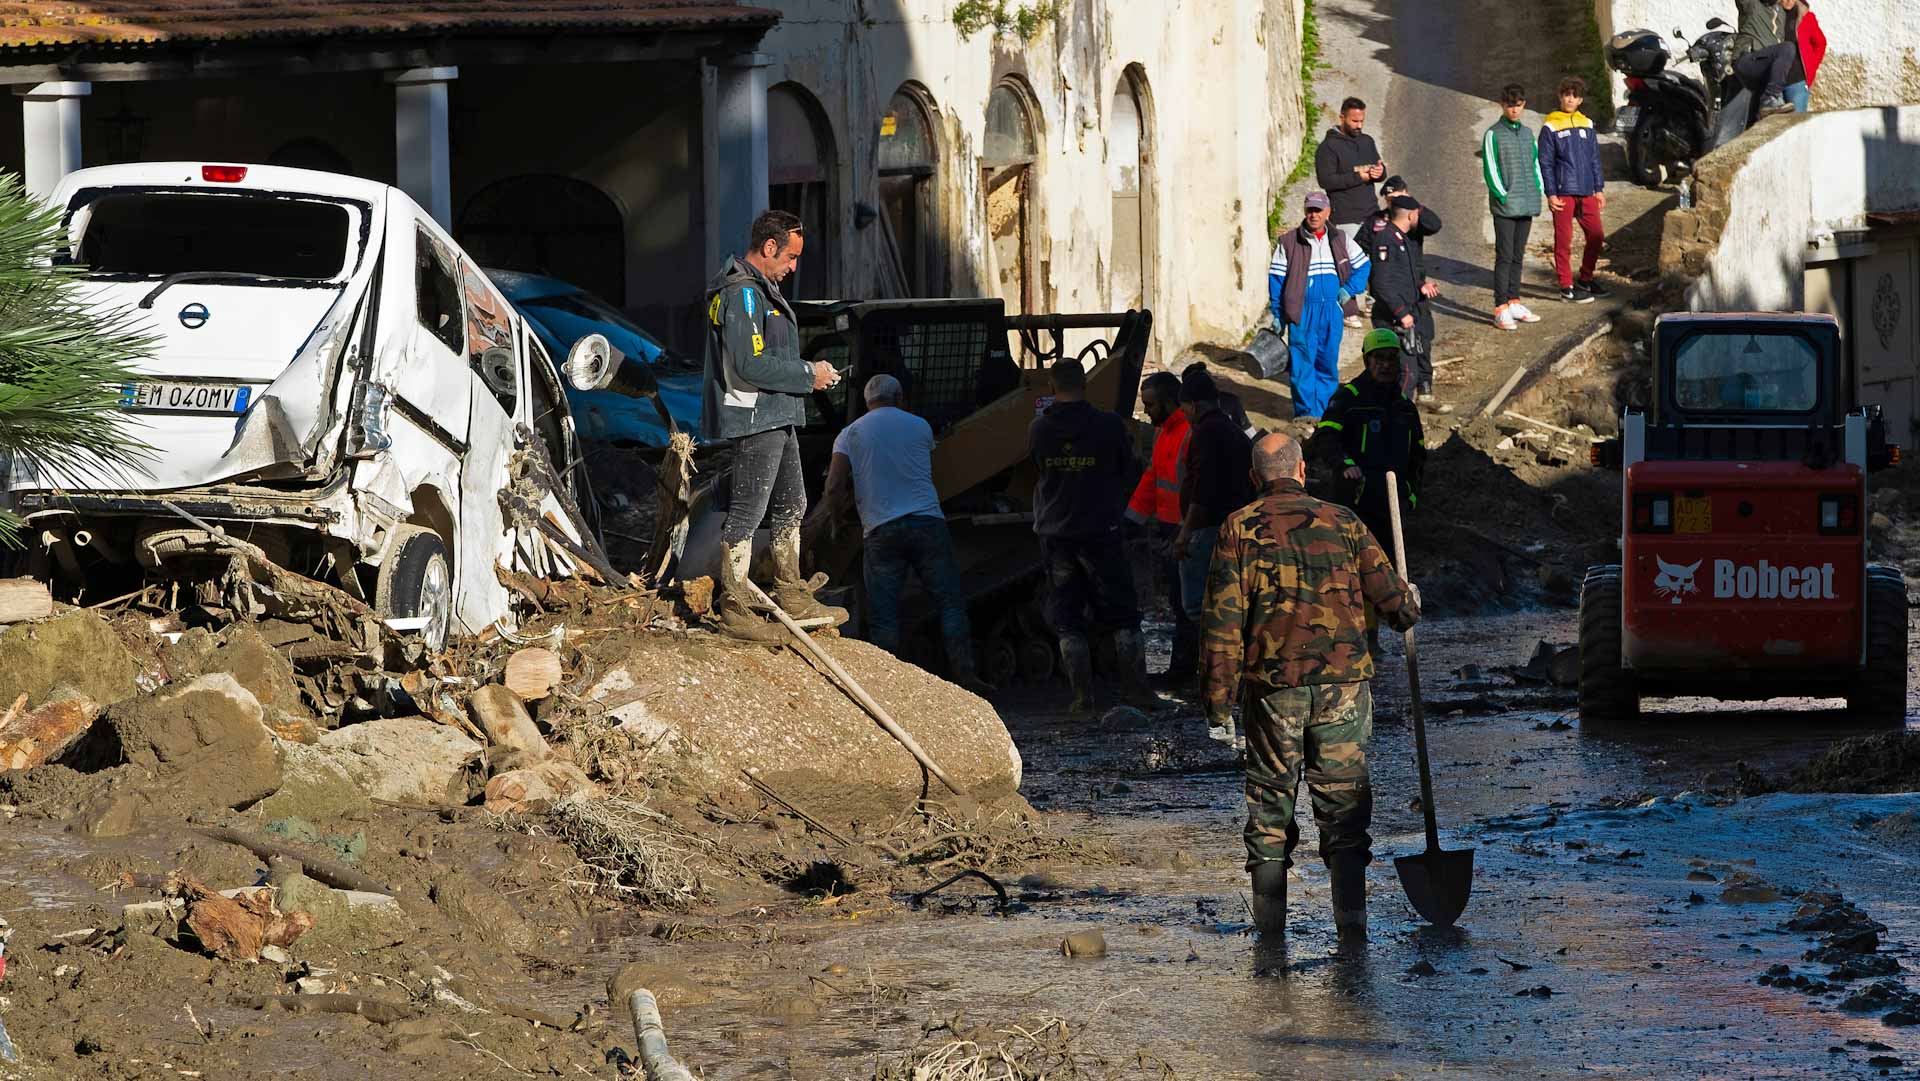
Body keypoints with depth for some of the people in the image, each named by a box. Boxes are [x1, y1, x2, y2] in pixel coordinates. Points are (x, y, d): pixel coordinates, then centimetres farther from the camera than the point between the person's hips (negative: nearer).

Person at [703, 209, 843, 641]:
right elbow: (750, 364, -25)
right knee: (747, 511, -5)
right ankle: (734, 608, -1)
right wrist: (808, 376, -16)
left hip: (777, 418, 11)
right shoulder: (742, 293, -18)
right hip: (755, 417, -11)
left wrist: (808, 371, 9)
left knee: (791, 505, 18)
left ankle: (792, 596, 28)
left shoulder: (760, 289, 17)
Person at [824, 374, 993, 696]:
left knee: (883, 615, 2)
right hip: (927, 524, 1)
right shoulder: (919, 427, 10)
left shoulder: (850, 435, 5)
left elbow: (834, 491, -3)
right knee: (950, 602, 6)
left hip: (880, 531, 0)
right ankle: (964, 673, -2)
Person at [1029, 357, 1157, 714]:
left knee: (1067, 621, 6)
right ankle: (1135, 687, 6)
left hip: (1055, 534, 1)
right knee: (1121, 617, 9)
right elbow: (1126, 470, 4)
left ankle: (1082, 695, 1)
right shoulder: (1109, 426, -10)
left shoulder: (1039, 429, -5)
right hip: (1100, 533, -1)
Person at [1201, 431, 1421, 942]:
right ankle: (1351, 921, -1)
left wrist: (1218, 698, -1)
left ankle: (1269, 924, 8)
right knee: (1343, 803, 5)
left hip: (1272, 684, -1)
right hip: (1342, 683, 1)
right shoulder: (1342, 522, 5)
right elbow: (1389, 593, 8)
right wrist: (1410, 605, 32)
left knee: (1270, 801, 8)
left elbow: (1223, 618, -4)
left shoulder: (1239, 529, 1)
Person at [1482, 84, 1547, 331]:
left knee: (1518, 257, 12)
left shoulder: (1527, 133, 14)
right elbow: (1490, 169, -8)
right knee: (1504, 257, -7)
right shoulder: (1494, 135, -5)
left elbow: (1536, 163, 19)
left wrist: (1539, 191, 7)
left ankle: (1514, 302, 19)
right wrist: (1503, 196, -13)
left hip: (1527, 206, 6)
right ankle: (1501, 309, -7)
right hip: (1505, 206, -6)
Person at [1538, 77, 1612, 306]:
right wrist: (1551, 194, -9)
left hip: (1586, 192, 5)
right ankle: (1567, 287, 4)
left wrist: (1599, 189, 14)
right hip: (1563, 192, -5)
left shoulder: (1586, 124, 12)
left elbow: (1594, 158, 17)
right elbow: (1546, 163, -4)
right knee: (1564, 241, -1)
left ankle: (1585, 279, 23)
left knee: (1596, 235, 7)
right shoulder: (1551, 128, -3)